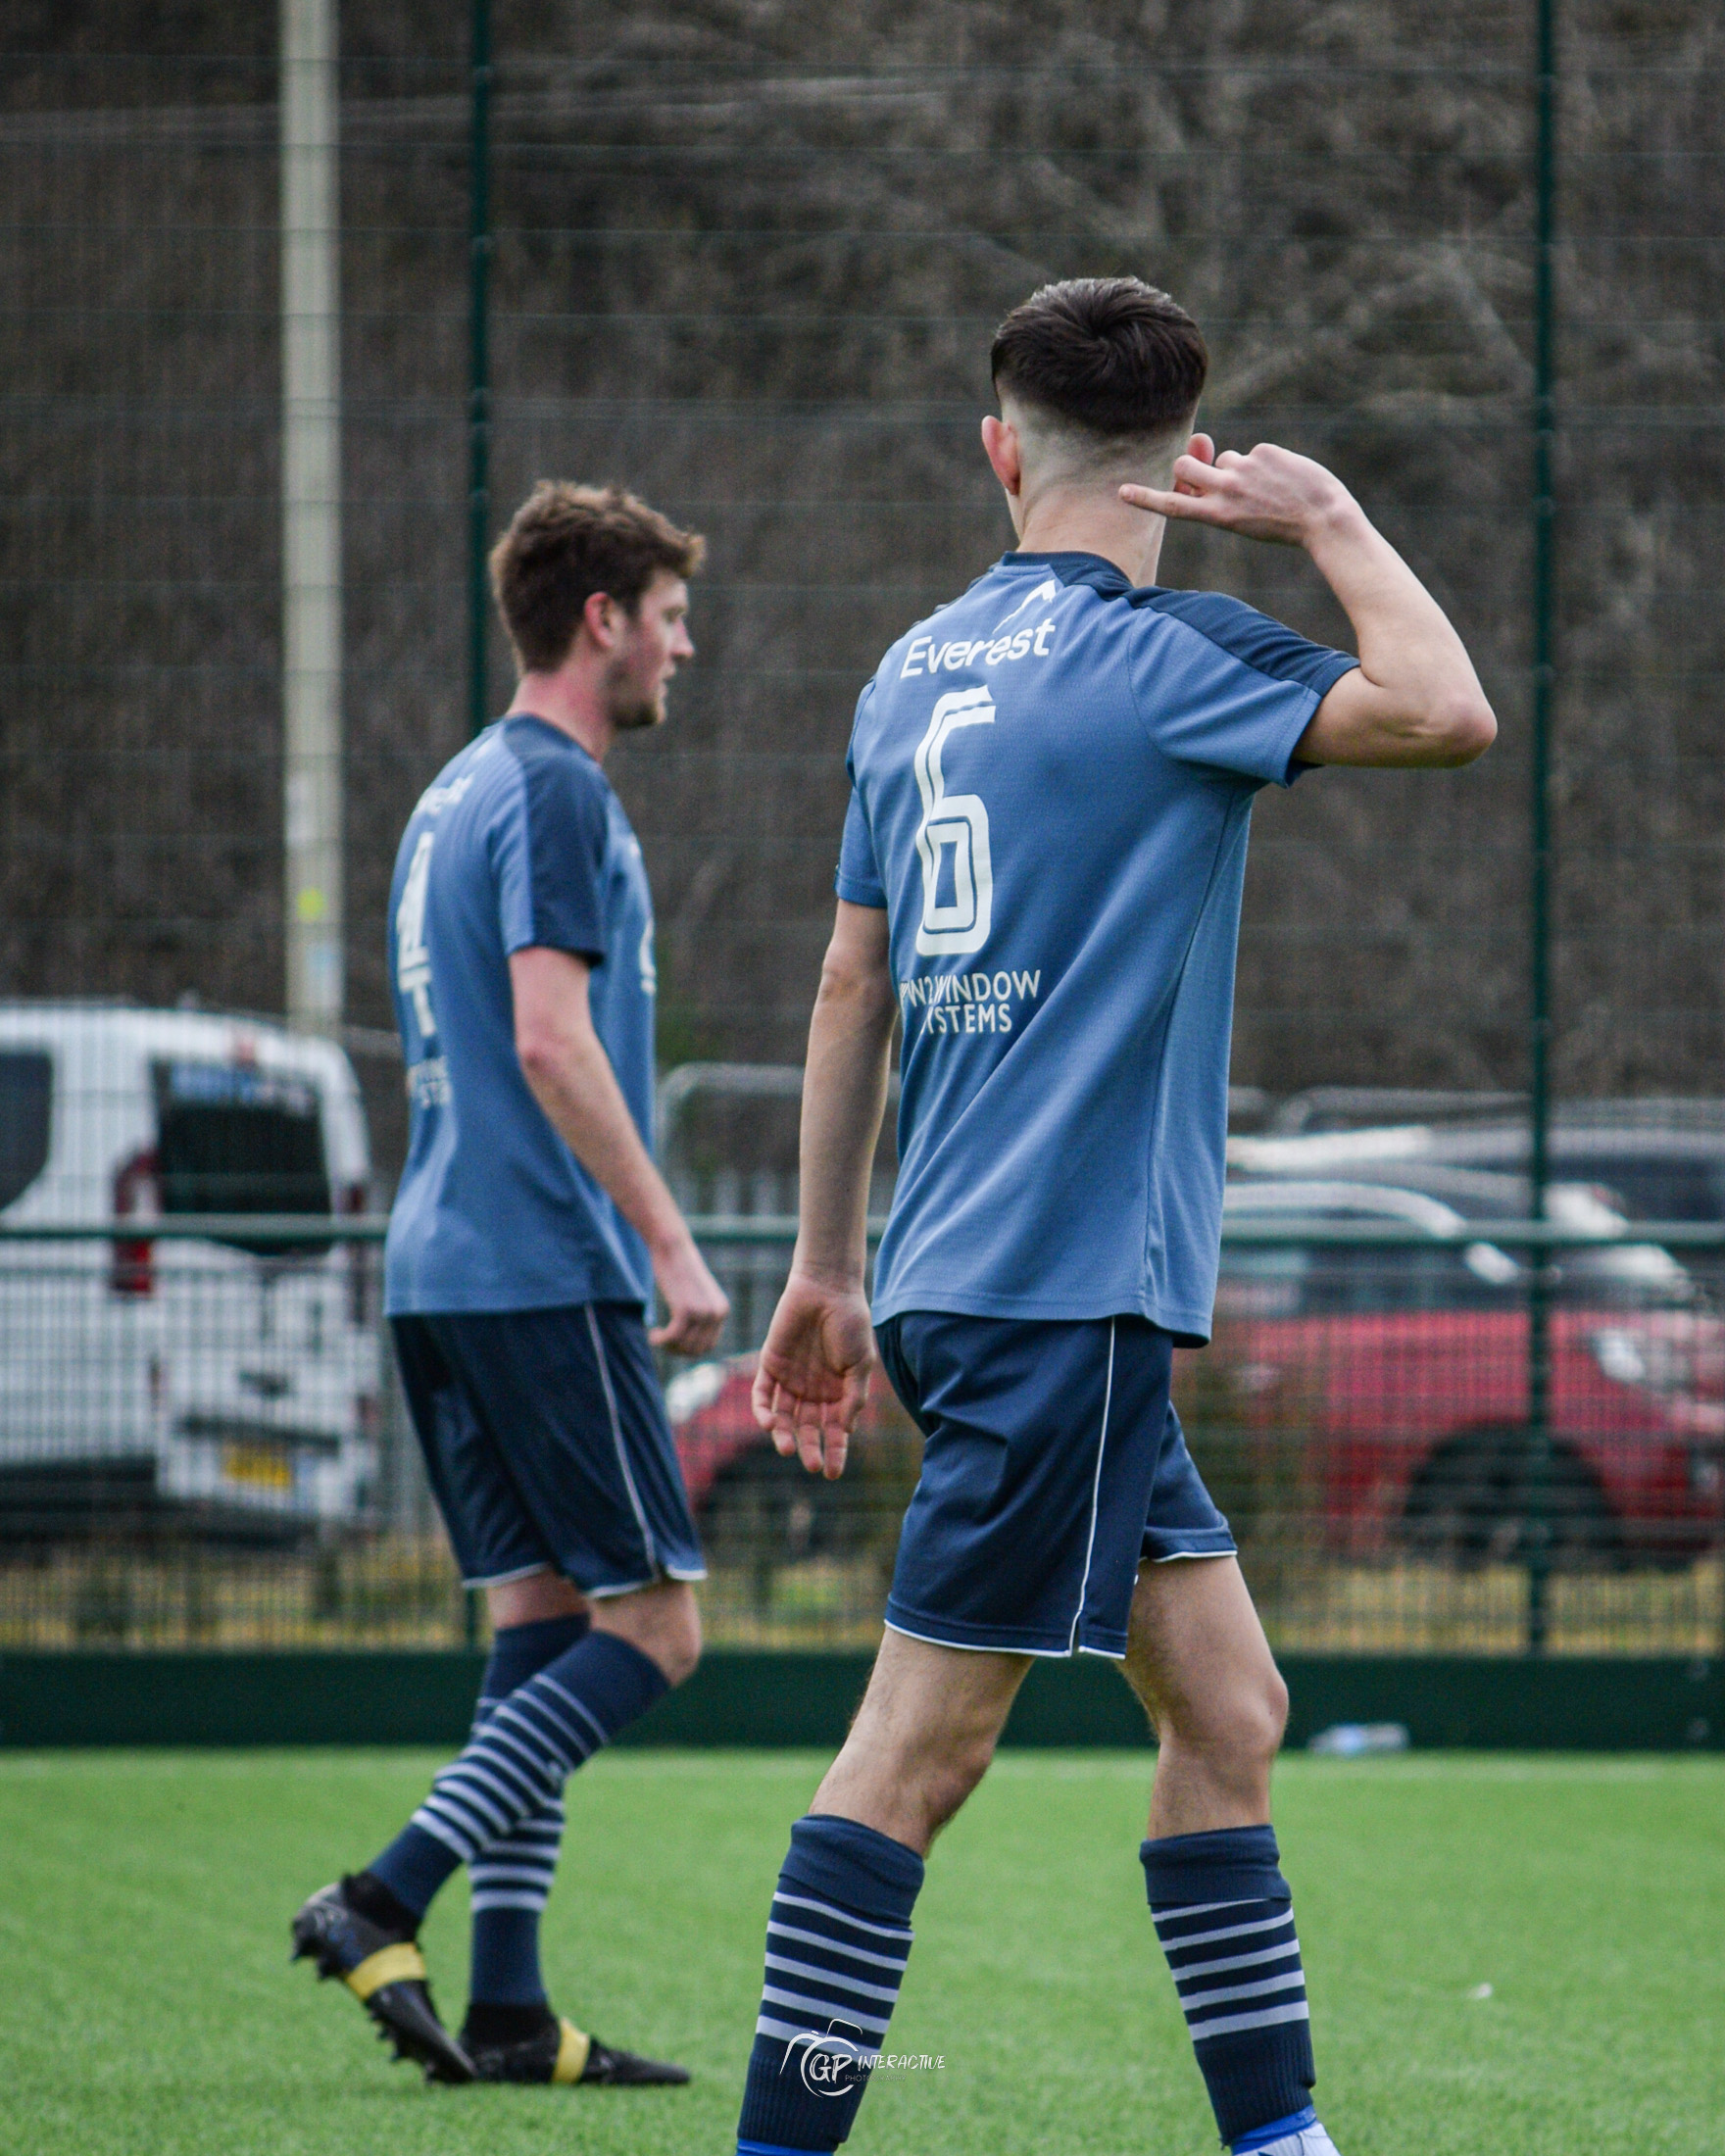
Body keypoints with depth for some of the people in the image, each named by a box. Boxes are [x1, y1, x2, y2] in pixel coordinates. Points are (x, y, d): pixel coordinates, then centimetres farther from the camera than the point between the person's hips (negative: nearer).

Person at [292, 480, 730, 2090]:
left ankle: (507, 2013, 3)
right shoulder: (553, 792, -10)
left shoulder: (457, 796, 19)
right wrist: (670, 1242, -18)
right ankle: (386, 1902, -15)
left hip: (438, 1272, 9)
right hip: (542, 1272, -9)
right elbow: (552, 1041, -19)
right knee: (649, 1622, -7)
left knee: (539, 1621, 8)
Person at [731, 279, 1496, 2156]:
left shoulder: (917, 671, 12)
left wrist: (829, 1265, 24)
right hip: (1066, 1290, -8)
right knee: (924, 1738, -7)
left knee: (1225, 1704, 11)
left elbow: (853, 982, 18)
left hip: (977, 1278, 8)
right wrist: (1328, 519, -6)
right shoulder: (1156, 657, -10)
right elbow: (1444, 716, -20)